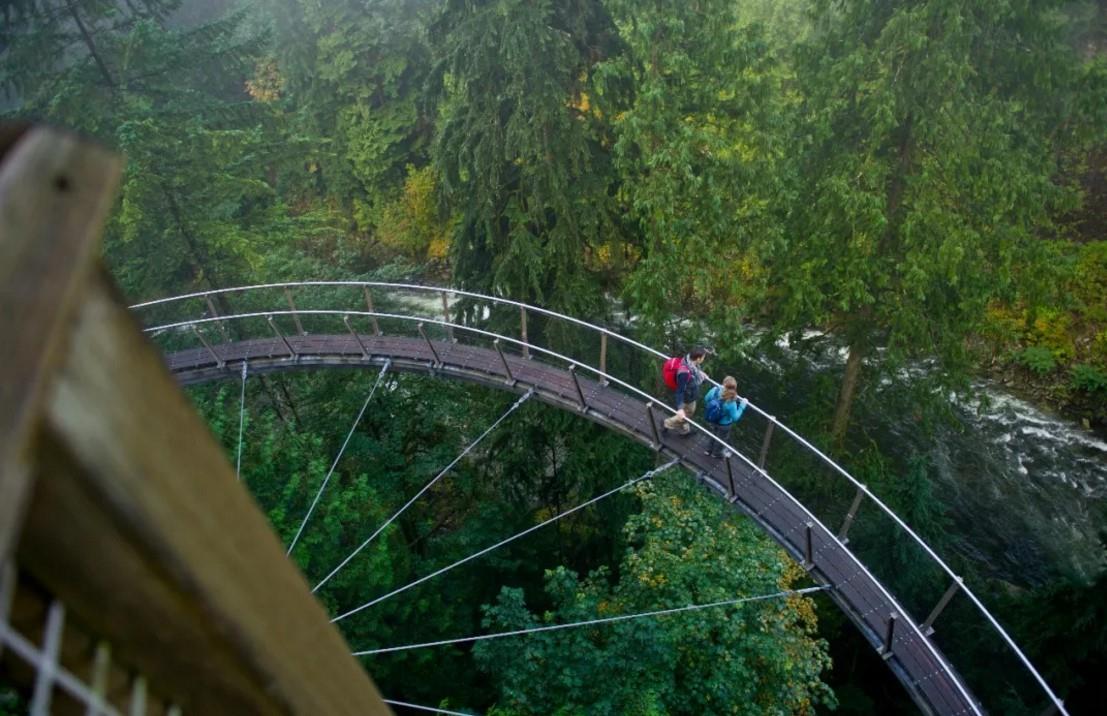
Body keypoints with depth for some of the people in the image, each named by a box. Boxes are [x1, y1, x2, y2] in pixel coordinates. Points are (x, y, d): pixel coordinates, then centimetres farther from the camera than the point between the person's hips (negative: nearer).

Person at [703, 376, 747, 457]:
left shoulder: (715, 390, -29)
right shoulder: (731, 403, -40)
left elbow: (706, 399, -8)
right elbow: (735, 417, -24)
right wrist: (742, 405, -18)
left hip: (711, 420, 4)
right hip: (724, 425, -4)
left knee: (714, 434, 36)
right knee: (721, 438, 29)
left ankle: (709, 450, 58)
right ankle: (716, 453, 55)